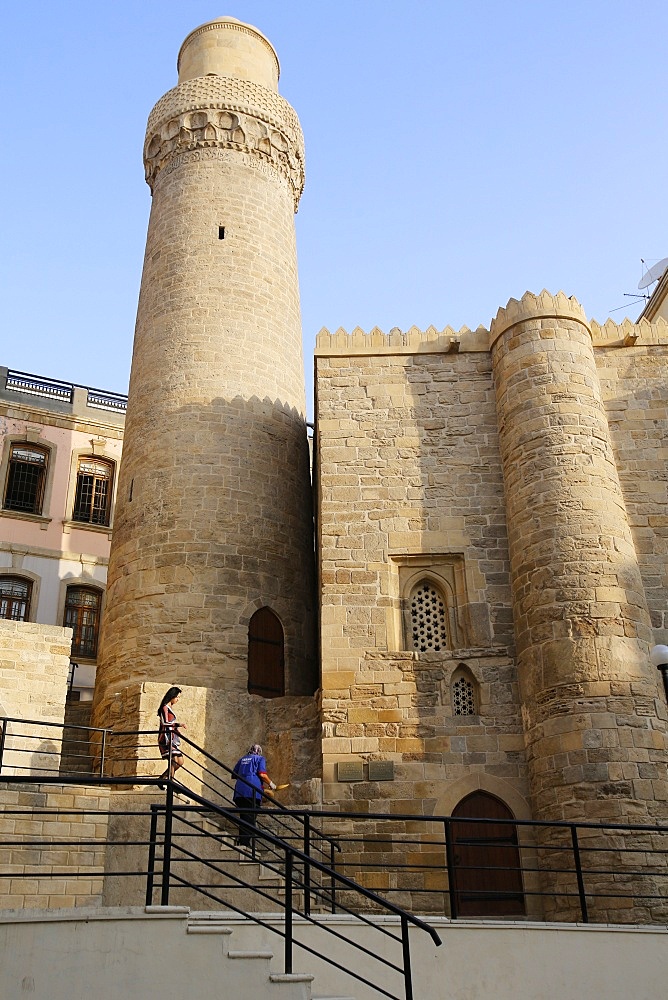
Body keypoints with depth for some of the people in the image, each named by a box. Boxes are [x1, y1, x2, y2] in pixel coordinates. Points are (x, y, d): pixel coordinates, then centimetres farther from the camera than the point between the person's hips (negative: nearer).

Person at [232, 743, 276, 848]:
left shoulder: (242, 759, 23)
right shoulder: (260, 759, 8)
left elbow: (234, 775, 22)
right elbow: (262, 774, -7)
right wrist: (270, 783, 7)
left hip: (239, 791, 5)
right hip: (252, 792, -5)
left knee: (243, 817, 12)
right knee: (250, 818, -4)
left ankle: (241, 841, 9)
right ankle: (245, 842, -12)